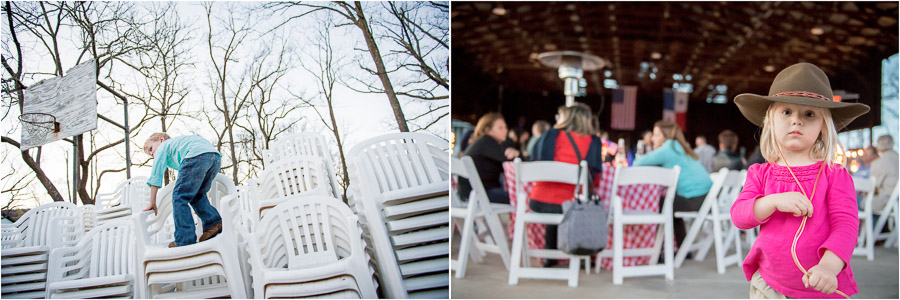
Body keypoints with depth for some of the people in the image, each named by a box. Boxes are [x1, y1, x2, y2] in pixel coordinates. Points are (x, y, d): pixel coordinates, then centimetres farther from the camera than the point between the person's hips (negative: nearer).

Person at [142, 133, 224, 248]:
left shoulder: (163, 147, 25)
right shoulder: (178, 142, 45)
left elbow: (156, 174, 18)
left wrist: (152, 203, 17)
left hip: (197, 155, -8)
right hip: (216, 156, 8)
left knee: (179, 197, 0)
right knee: (197, 195, 25)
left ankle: (185, 240, -4)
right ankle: (213, 222, 7)